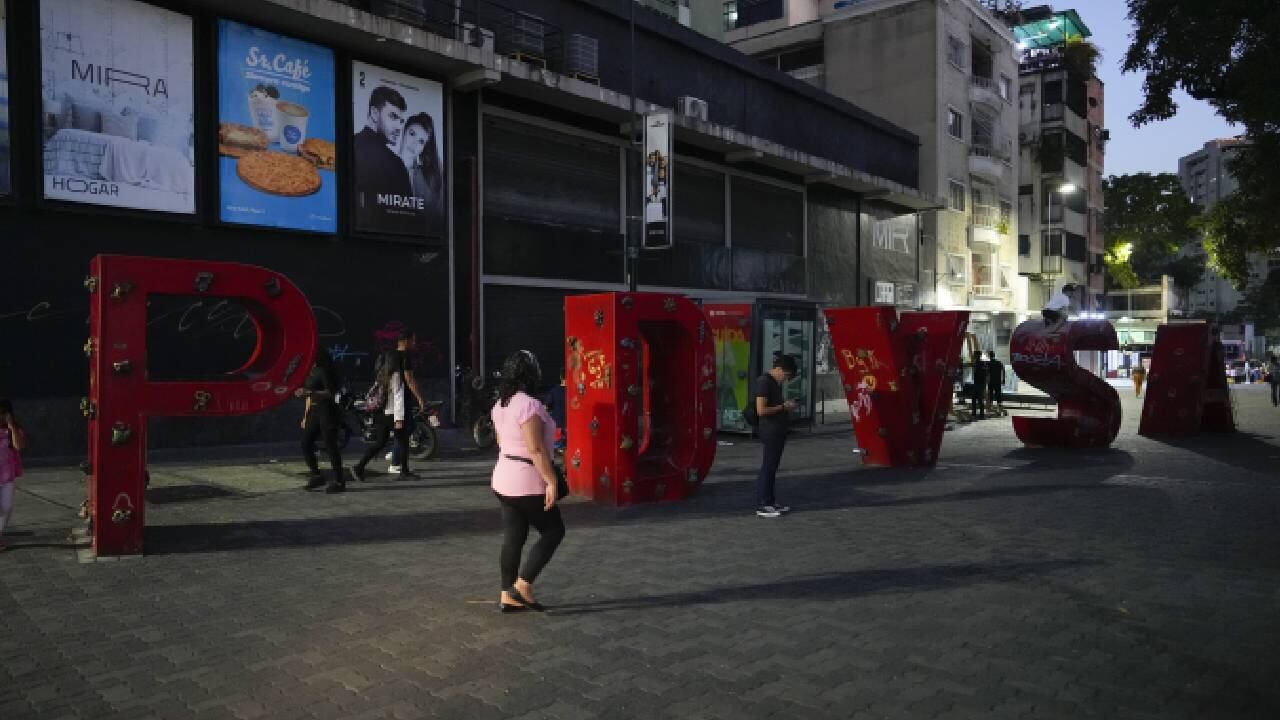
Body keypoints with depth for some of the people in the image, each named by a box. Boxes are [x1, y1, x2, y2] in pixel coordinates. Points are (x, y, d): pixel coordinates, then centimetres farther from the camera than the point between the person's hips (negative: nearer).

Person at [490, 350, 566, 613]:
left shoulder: (501, 405, 8)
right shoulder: (529, 405, -21)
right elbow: (536, 449, -23)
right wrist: (551, 481, -20)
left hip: (504, 480, 9)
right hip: (527, 483, -9)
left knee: (513, 538, 13)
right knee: (554, 530, 5)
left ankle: (507, 596, 17)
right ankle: (523, 585, 3)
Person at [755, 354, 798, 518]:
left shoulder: (776, 382, 13)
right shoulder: (764, 381, -15)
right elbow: (761, 410, -22)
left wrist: (786, 405, 8)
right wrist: (783, 407, -15)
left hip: (779, 430, 10)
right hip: (770, 431, -10)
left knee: (773, 467, 14)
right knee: (767, 467, -6)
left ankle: (770, 501, 21)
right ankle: (762, 506, -1)